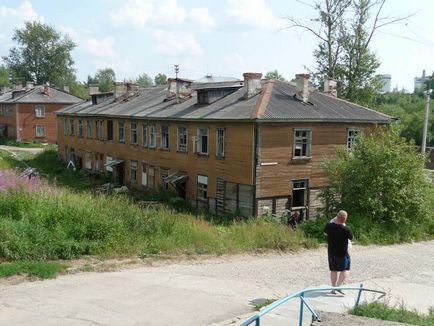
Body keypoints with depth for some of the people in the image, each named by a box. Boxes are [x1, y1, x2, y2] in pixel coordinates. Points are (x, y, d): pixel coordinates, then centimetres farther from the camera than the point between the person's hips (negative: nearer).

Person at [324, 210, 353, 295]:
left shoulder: (329, 226, -10)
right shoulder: (347, 229, -21)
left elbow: (325, 233, 11)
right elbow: (351, 238, -1)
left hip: (331, 252, 4)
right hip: (342, 253, -4)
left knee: (333, 270, 16)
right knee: (345, 269, 11)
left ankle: (333, 288, 21)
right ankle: (338, 286, -2)